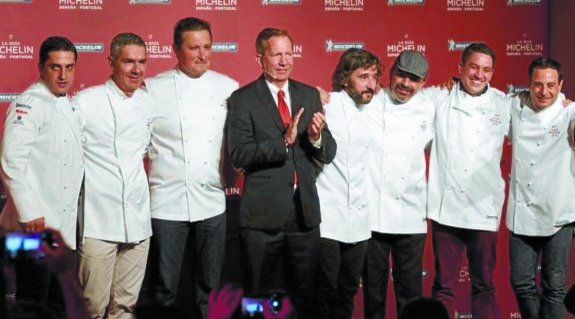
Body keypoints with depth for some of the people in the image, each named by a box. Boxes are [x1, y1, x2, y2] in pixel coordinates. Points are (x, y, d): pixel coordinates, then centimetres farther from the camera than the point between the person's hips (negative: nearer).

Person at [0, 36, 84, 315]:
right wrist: (30, 213, -23)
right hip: (36, 225, -8)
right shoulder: (29, 103, -12)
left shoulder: (68, 105, 14)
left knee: (58, 302, 15)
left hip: (64, 224, 8)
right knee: (33, 303, -2)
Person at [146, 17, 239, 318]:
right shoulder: (153, 89, -4)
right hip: (168, 201, -2)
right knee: (165, 283, 6)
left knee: (210, 282, 12)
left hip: (212, 200, 2)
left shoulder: (229, 88, 3)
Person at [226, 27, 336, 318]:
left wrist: (317, 137, -15)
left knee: (306, 296, 12)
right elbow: (238, 155, -15)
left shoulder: (309, 95, 8)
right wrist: (283, 142, -26)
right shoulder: (243, 99, -4)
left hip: (305, 212, 4)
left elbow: (328, 154, 7)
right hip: (262, 214, -3)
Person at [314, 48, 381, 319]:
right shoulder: (326, 105, -8)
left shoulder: (378, 110, 8)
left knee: (348, 290, 12)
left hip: (361, 221, 5)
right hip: (327, 218, -5)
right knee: (325, 289, 0)